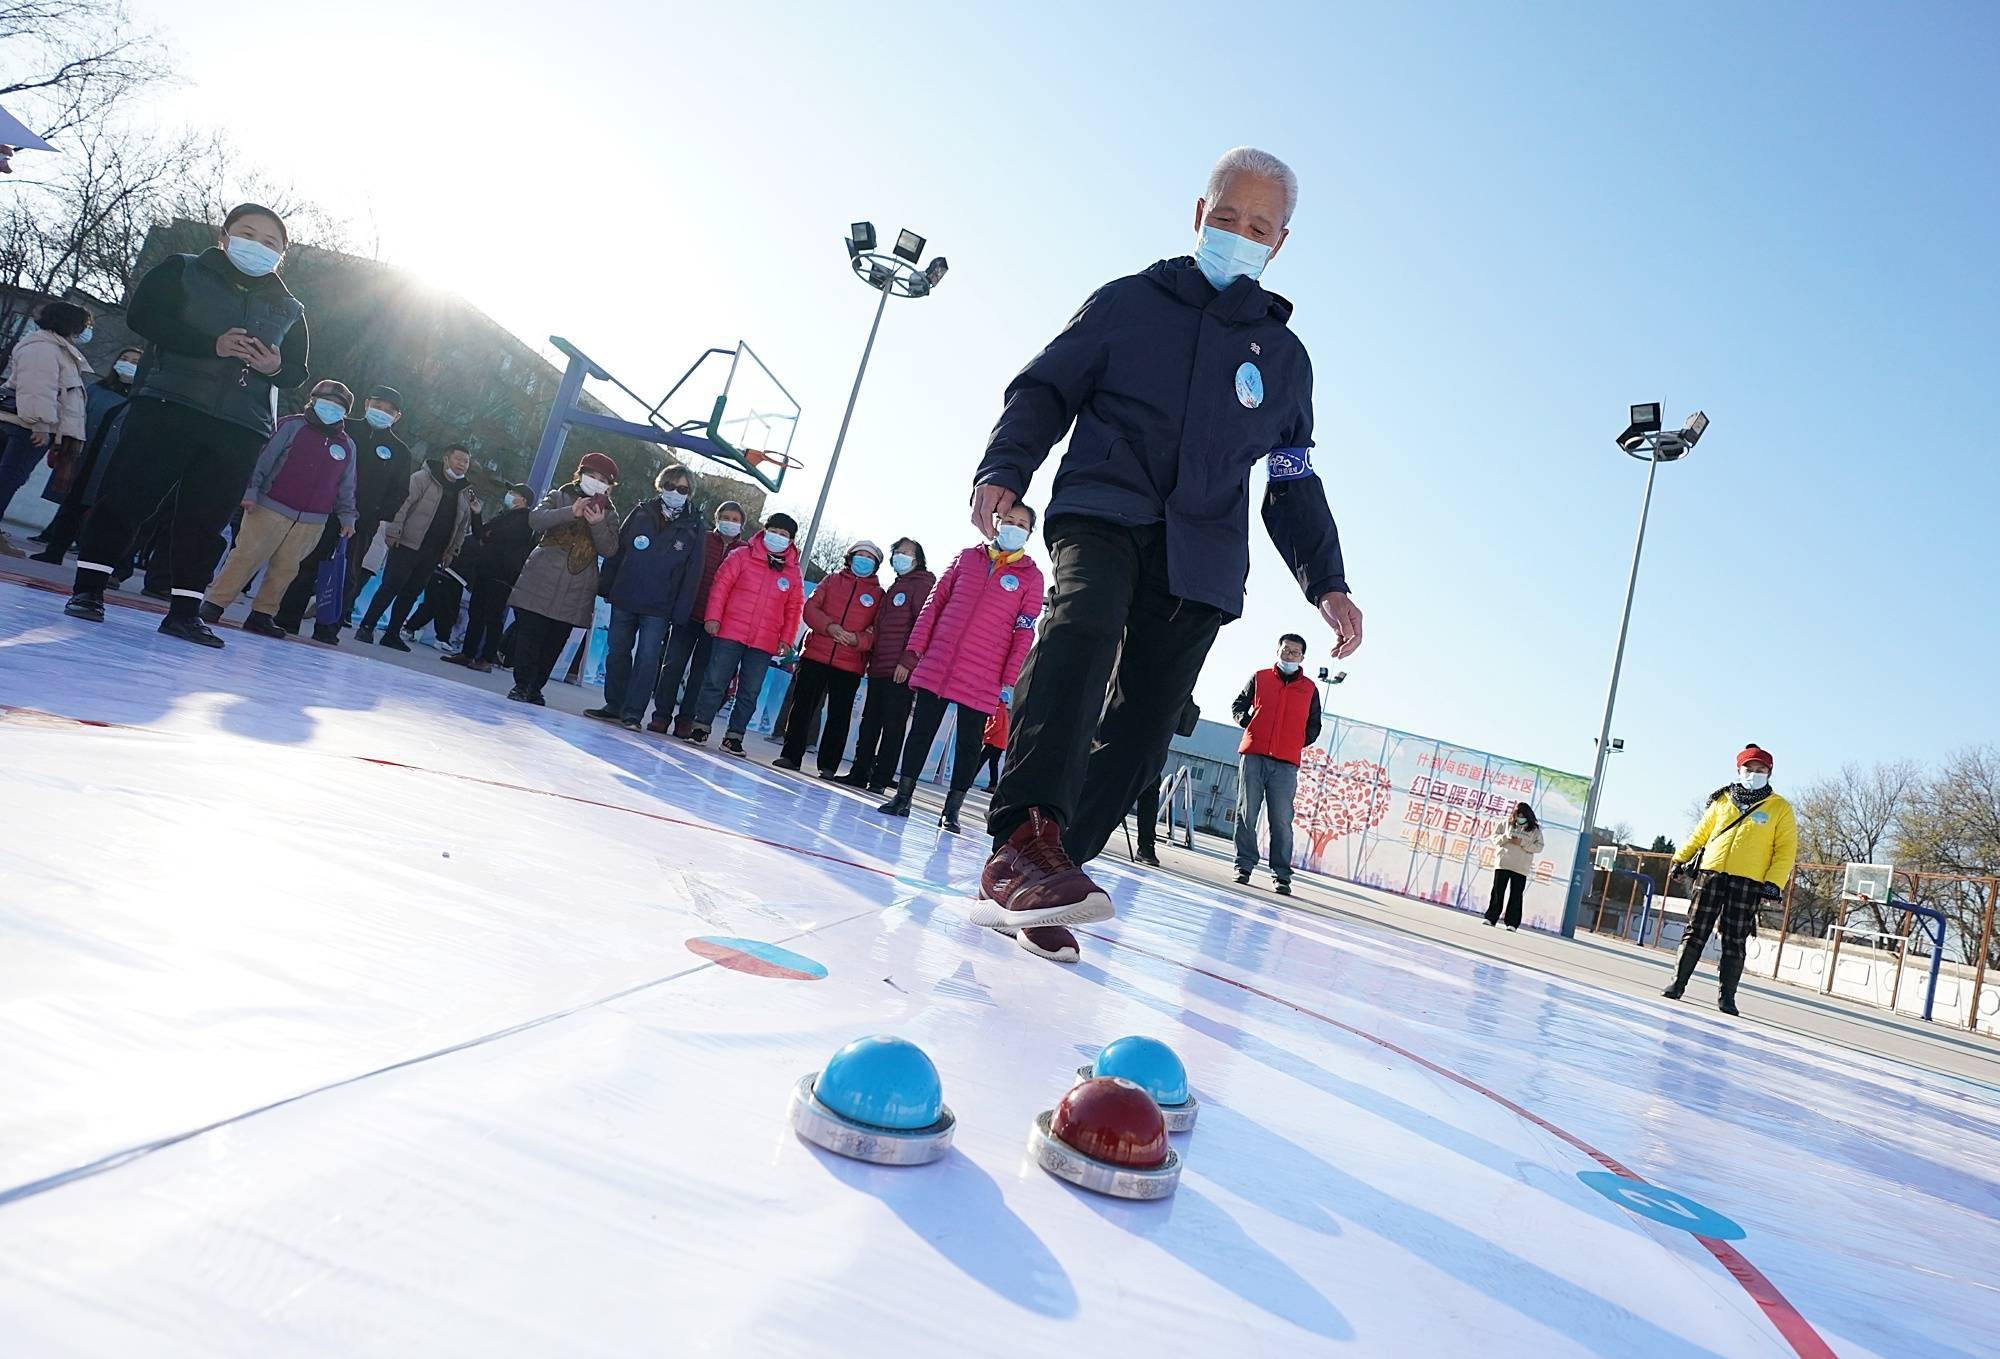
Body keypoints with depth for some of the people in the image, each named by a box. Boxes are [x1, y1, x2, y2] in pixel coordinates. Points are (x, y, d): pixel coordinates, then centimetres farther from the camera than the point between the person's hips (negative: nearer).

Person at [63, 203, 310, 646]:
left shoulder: (289, 310, 17)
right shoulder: (181, 270, 8)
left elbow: (298, 372, 15)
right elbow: (142, 315, -5)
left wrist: (276, 368, -9)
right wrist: (212, 345, -18)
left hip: (242, 429, 2)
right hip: (167, 406, -2)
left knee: (205, 520, 1)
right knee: (126, 497, -2)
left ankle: (184, 609, 5)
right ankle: (87, 588, 7)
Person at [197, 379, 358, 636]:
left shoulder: (347, 445, 11)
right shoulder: (292, 426, -2)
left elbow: (346, 485, 17)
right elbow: (263, 460, -4)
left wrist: (346, 516, 13)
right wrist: (251, 492, -10)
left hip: (312, 521, 4)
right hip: (271, 508, -4)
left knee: (286, 568, 6)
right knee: (246, 557, -2)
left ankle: (262, 614, 14)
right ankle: (214, 603, 5)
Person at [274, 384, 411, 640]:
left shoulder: (399, 451, 8)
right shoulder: (346, 429, 7)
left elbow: (399, 492, 5)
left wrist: (376, 515, -8)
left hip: (363, 522, 0)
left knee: (350, 576, 0)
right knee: (308, 565, 3)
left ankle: (327, 630, 7)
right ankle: (287, 621, 9)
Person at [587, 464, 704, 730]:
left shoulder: (693, 528, -1)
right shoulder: (641, 512, 5)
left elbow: (692, 574, -3)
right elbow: (617, 550, 9)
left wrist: (680, 613, -8)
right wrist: (606, 586, 4)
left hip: (658, 608, -3)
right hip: (624, 598, 3)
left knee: (647, 658, -6)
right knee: (617, 653, 10)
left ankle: (632, 712, 1)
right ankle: (614, 706, 21)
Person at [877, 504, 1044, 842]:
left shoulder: (1031, 575, 3)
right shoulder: (966, 558, 10)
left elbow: (1024, 633, 0)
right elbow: (935, 604, 10)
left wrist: (1010, 680, -7)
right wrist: (913, 651, 5)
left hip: (983, 676, -2)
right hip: (937, 663, 2)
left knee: (969, 741, 2)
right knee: (921, 729, 4)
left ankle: (952, 810, 12)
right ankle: (902, 797, 14)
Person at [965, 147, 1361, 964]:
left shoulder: (1285, 356, 21)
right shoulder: (1127, 302, 14)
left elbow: (1294, 485, 21)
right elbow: (1044, 391, 9)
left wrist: (1326, 581, 8)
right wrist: (1004, 470, -10)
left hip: (1200, 556, 3)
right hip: (1101, 508, -3)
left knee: (1138, 730, -8)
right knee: (1084, 623, -35)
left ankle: (1021, 887, -3)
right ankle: (1025, 839, -42)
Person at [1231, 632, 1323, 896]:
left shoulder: (1309, 689, 13)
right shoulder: (1259, 678, 12)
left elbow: (1314, 725, 21)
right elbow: (1238, 704, 20)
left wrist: (1300, 742, 7)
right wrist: (1246, 720, 2)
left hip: (1286, 764, 0)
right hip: (1252, 756, 0)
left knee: (1281, 821, -4)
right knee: (1246, 813, -1)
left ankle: (1281, 875, 0)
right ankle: (1244, 865, 7)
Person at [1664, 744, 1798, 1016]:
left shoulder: (1780, 809, 6)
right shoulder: (1722, 800, 14)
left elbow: (1786, 851, 2)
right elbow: (1701, 833, 21)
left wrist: (1773, 884, -8)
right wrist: (1681, 858, 13)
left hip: (1748, 882, -2)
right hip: (1712, 874, 2)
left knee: (1735, 942, 1)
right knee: (1696, 933, 1)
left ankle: (1727, 997, 10)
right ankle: (1678, 984, 6)